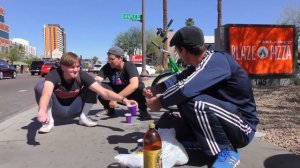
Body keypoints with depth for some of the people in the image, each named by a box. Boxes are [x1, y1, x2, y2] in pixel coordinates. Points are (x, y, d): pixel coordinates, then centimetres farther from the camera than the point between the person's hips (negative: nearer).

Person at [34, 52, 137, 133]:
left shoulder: (82, 76, -23)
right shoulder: (54, 75, -28)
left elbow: (103, 91, -32)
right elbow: (47, 93, -50)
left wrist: (123, 99, -47)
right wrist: (42, 111, -71)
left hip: (73, 110, 2)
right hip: (57, 110, -2)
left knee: (93, 88, -17)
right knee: (40, 86, -29)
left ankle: (83, 117, -3)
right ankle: (49, 121, -12)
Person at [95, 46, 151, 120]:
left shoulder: (129, 66, -26)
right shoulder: (107, 67, -12)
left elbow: (134, 85, -42)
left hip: (132, 94, -4)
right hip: (117, 92, 4)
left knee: (140, 88, -38)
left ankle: (143, 110, -10)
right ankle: (109, 109, 3)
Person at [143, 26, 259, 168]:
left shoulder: (216, 60, -26)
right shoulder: (202, 62, 1)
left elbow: (186, 88, -37)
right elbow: (179, 79, 15)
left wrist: (158, 102, -21)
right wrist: (156, 89, 2)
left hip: (242, 128, -8)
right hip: (225, 121, 8)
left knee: (195, 102, -34)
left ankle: (226, 152, -15)